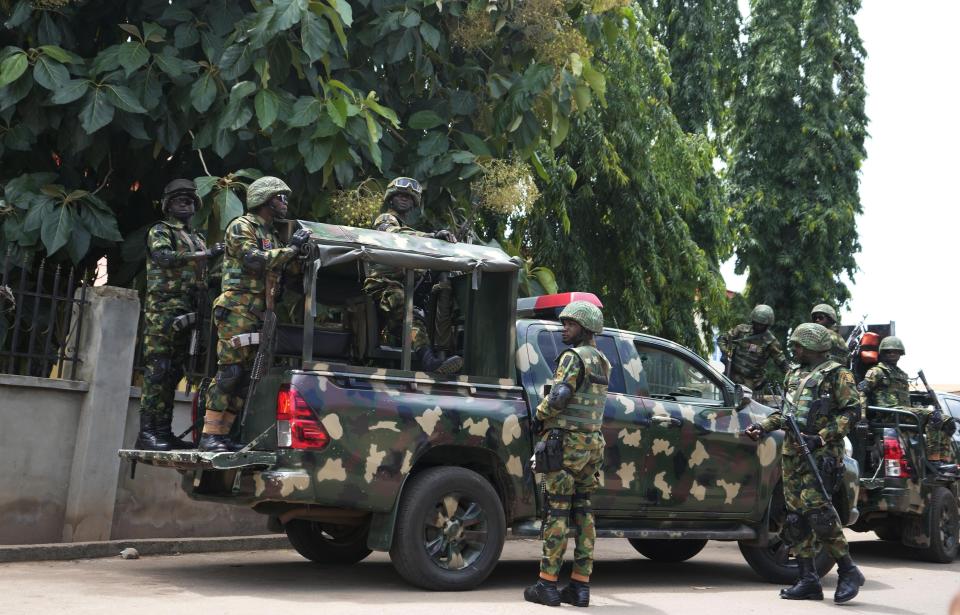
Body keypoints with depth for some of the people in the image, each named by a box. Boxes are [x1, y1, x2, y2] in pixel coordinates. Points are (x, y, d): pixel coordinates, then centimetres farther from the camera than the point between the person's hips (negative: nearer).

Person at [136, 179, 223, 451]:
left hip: (187, 313, 7)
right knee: (157, 370, -12)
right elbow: (163, 256, -16)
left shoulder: (197, 238, 25)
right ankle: (147, 432, -13)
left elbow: (203, 274, 27)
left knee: (174, 372, 6)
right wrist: (205, 254, -20)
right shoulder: (160, 230, 4)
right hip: (163, 309, -7)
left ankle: (163, 431, 9)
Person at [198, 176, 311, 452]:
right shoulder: (241, 226, -2)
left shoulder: (272, 235, 24)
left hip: (259, 313, 9)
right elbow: (254, 260, -18)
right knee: (230, 372, -12)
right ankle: (210, 434, -10)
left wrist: (297, 249, 7)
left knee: (246, 376, 5)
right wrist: (291, 248, -13)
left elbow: (279, 271, 21)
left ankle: (222, 434, 8)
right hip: (238, 308, -9)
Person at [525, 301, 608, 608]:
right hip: (593, 442, 8)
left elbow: (559, 396, -21)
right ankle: (580, 585, 10)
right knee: (583, 511, 8)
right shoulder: (602, 361, 17)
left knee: (556, 511, -5)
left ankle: (547, 583, -2)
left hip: (567, 442, -8)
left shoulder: (573, 356, -10)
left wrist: (540, 416, -4)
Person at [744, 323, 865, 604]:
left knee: (815, 506, -18)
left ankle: (848, 571, -4)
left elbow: (852, 412, -9)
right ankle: (809, 581, 8)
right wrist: (762, 426, 14)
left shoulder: (837, 374, -1)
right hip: (792, 454, 8)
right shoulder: (794, 375, 21)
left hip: (820, 454, -7)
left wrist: (820, 438, -19)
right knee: (796, 514, 4)